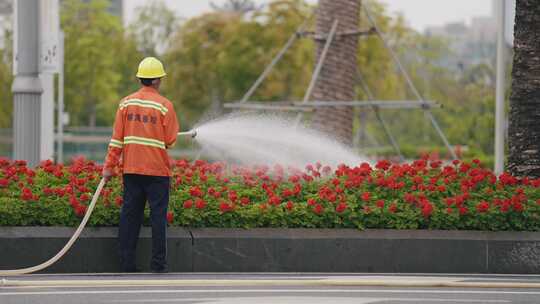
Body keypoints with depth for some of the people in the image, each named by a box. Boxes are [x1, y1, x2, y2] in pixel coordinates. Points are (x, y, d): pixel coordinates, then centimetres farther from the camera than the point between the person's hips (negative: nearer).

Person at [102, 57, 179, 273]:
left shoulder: (126, 104, 3)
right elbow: (170, 141, -6)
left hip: (131, 168, 4)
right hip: (157, 170, -4)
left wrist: (109, 165, 5)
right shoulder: (164, 105, -7)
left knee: (130, 215, 7)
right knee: (158, 216, 1)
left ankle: (127, 264, 6)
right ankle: (158, 265, 0)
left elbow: (117, 138, 2)